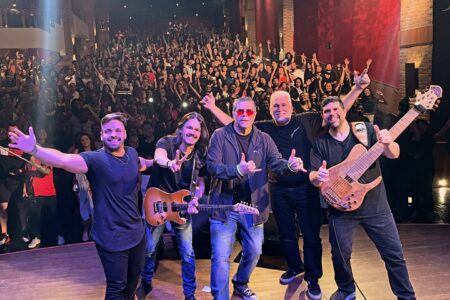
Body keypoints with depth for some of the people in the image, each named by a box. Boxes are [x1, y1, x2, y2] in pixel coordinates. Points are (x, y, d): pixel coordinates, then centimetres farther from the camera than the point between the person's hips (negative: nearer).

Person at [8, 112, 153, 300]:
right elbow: (64, 160, -38)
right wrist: (34, 149, -53)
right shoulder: (95, 159, -19)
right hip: (112, 238, -6)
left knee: (134, 276, 26)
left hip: (136, 232, 7)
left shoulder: (131, 153, 0)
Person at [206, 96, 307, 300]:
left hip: (253, 206, 4)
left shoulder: (264, 139, 4)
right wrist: (238, 170, -34)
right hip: (225, 205, -4)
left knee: (254, 252, 18)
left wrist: (290, 165, -33)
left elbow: (276, 162, -9)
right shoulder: (220, 135, -6)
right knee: (221, 256, -2)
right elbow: (212, 166, -16)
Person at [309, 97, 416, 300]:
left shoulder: (367, 129, -3)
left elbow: (394, 155, -11)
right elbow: (313, 176, -3)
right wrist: (317, 176, -27)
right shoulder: (320, 143, -1)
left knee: (394, 254, 8)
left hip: (375, 204, 0)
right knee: (340, 254, 8)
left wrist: (388, 143, -34)